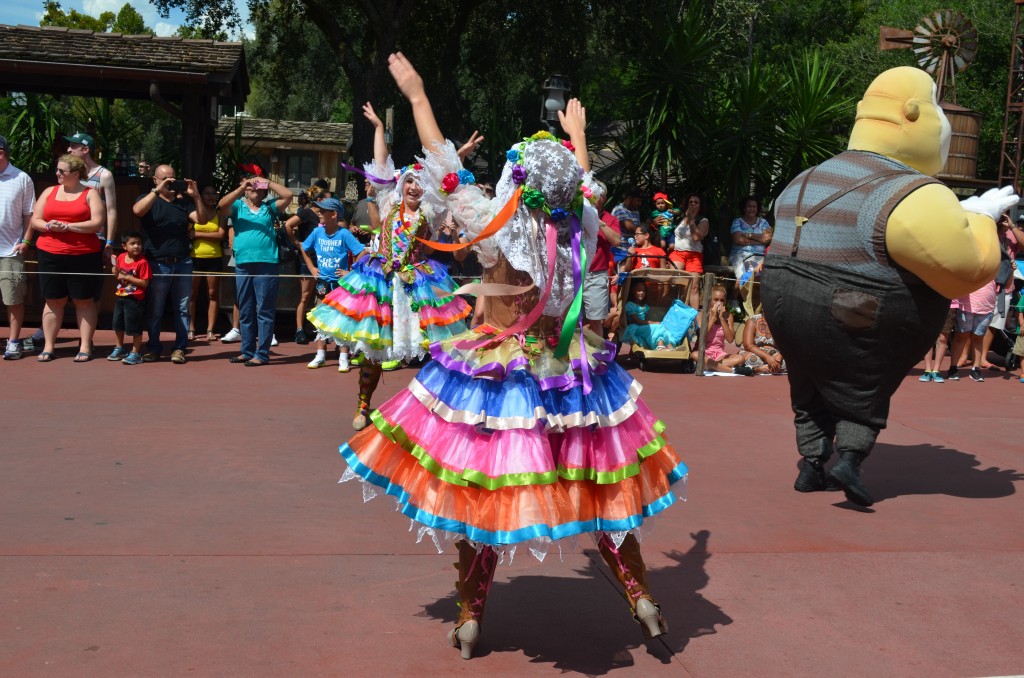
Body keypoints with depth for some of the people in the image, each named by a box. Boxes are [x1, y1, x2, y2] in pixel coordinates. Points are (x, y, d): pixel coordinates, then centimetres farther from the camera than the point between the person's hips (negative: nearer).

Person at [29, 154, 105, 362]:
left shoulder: (90, 194, 1)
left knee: (84, 300, 2)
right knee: (53, 300, 6)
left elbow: (97, 224, -10)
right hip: (50, 255, 3)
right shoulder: (49, 192, 12)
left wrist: (67, 226, -15)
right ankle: (48, 347, 10)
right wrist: (49, 226, -12)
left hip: (83, 255, -3)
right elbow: (35, 220, 10)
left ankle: (85, 347, 6)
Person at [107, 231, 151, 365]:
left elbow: (145, 283, -19)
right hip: (120, 297, 7)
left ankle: (136, 353, 10)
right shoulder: (121, 257, 3)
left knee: (134, 327, -1)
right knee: (118, 324, 20)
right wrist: (116, 273, -5)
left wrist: (127, 277, -20)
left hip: (135, 299, -7)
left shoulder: (142, 262, -15)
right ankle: (120, 349, 38)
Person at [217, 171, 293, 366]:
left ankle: (262, 354, 0)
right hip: (242, 264, 2)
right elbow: (222, 204, -9)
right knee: (245, 311, 10)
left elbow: (288, 195, 0)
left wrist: (267, 182, 1)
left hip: (266, 264, -2)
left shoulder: (269, 207, 11)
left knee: (264, 311, -3)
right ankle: (247, 351, 19)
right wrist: (241, 188, -13)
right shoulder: (237, 206, 10)